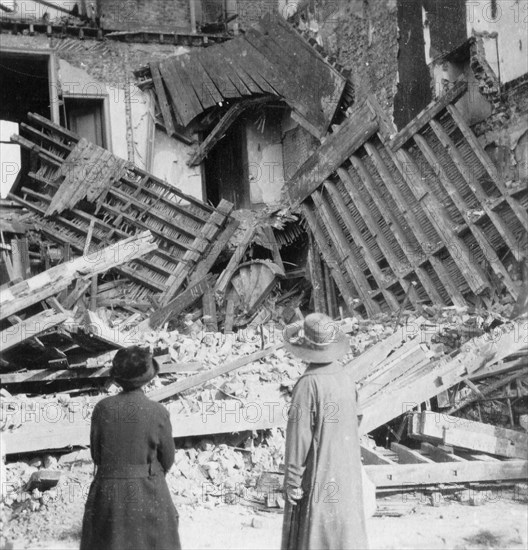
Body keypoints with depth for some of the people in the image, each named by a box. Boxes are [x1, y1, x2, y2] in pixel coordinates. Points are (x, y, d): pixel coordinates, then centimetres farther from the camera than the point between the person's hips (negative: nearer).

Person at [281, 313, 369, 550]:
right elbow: (349, 424, 8)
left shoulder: (308, 384, -22)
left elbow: (298, 435, -19)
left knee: (312, 531, 5)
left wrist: (292, 481, -12)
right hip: (347, 467, 6)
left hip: (318, 469, -6)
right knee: (345, 526, 15)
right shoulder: (344, 376, -2)